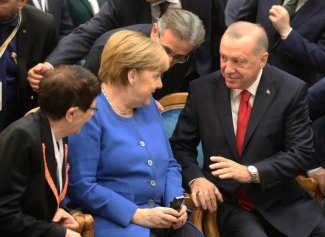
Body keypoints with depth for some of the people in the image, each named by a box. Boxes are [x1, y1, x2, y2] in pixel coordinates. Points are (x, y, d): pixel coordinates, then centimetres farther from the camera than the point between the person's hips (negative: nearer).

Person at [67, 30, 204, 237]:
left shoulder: (149, 105, 15)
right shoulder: (90, 113, -9)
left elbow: (170, 165, 20)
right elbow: (81, 185, -15)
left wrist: (176, 203, 0)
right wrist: (137, 214, -17)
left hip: (157, 216, 6)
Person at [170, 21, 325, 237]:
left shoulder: (291, 90, -5)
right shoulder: (203, 90, 0)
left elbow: (301, 153, -6)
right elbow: (180, 145, 8)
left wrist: (251, 173, -20)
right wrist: (195, 178, -12)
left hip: (282, 202, 1)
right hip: (228, 203, -1)